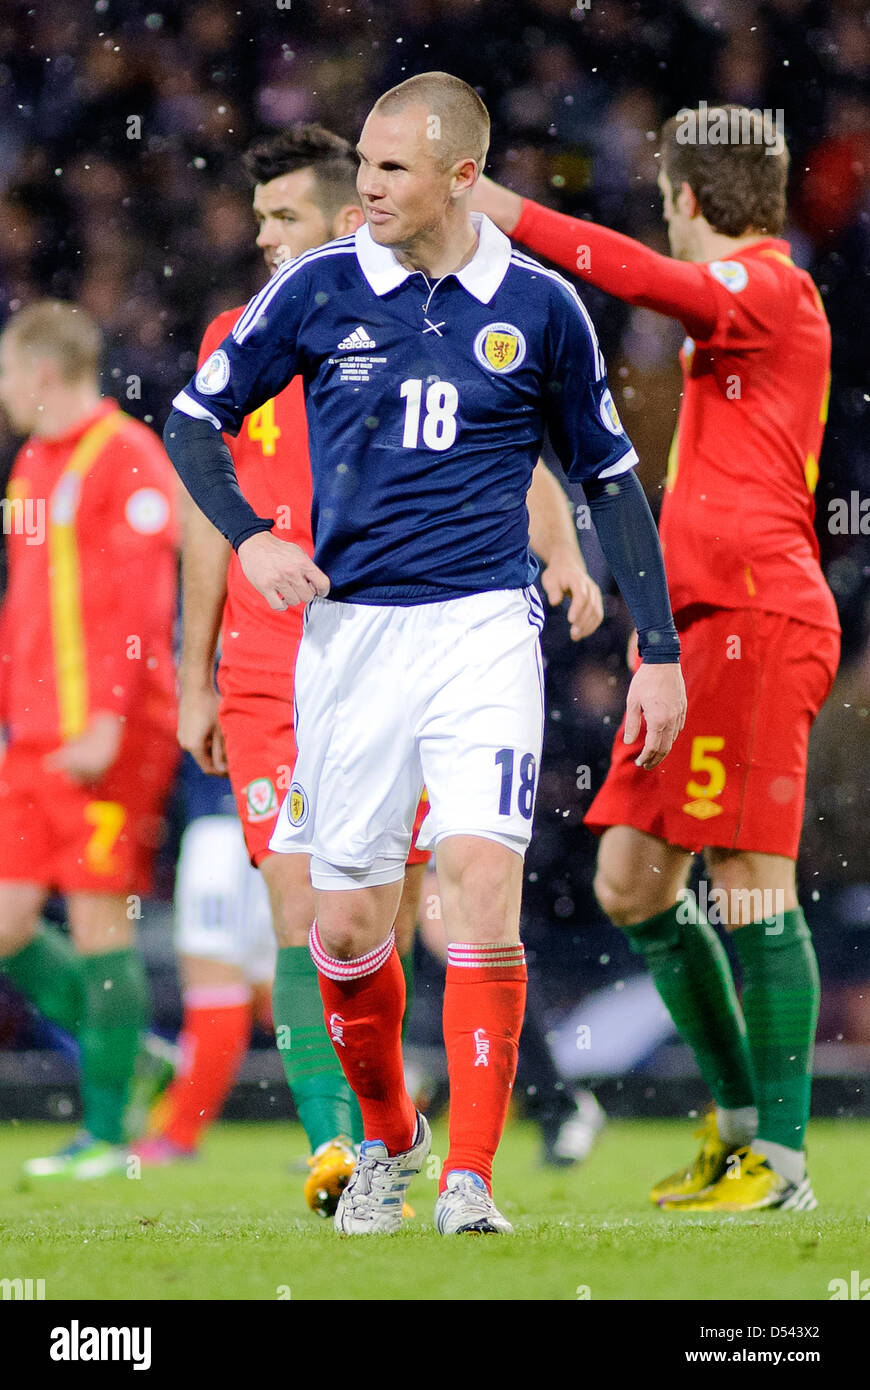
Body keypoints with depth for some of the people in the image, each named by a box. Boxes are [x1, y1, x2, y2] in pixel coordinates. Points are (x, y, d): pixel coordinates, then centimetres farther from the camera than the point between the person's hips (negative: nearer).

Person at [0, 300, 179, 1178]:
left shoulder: (127, 460, -9)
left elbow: (140, 605, -16)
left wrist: (107, 720, -22)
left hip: (109, 740, -9)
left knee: (100, 925, -5)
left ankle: (105, 1132, 1)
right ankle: (132, 1061, 15)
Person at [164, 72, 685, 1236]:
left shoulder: (540, 308, 1)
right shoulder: (317, 290, 1)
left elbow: (610, 476, 12)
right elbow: (194, 417, 12)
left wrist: (658, 650, 9)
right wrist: (248, 538, -5)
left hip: (484, 626, -1)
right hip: (350, 629, 1)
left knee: (484, 878, -18)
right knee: (347, 924, 3)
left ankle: (471, 1175, -13)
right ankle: (388, 1142, 28)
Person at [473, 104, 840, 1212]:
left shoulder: (770, 284, -8)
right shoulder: (749, 301, 22)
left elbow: (647, 278, -26)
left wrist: (505, 213, -25)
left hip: (755, 622, -10)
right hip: (704, 629, 10)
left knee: (749, 882, -10)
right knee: (631, 881, 9)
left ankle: (781, 1159, -9)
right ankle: (738, 1118, 18)